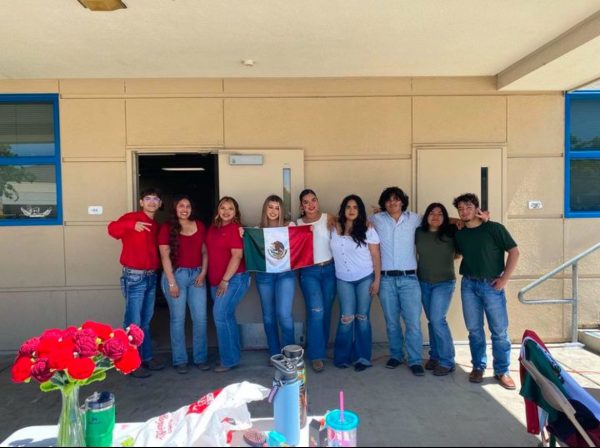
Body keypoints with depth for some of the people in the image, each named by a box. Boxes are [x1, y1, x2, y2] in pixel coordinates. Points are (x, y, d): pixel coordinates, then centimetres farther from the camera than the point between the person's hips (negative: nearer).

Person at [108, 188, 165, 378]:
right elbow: (113, 229, -25)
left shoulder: (156, 226, 14)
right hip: (134, 277, -7)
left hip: (151, 277, 7)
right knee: (133, 322, -2)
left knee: (146, 321, 16)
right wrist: (132, 225, -40)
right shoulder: (131, 217, -7)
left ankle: (147, 357, 27)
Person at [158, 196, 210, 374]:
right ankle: (180, 360, 15)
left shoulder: (200, 226, 9)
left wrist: (203, 273, -1)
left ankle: (201, 357, 17)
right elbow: (165, 256, -7)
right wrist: (172, 282, -12)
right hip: (176, 274, -3)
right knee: (178, 318, 3)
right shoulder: (167, 228, -1)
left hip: (196, 275, 3)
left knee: (200, 318, 3)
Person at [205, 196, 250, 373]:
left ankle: (229, 359, 1)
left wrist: (225, 280, -17)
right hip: (216, 281, 7)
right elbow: (210, 253, 16)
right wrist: (217, 280, 10)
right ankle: (234, 355, 25)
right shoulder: (212, 228, 11)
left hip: (234, 279, -7)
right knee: (226, 316, 13)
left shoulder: (235, 228, -10)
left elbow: (237, 256, -16)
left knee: (220, 315, -11)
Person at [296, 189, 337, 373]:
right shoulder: (297, 224, 3)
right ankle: (316, 355, 2)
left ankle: (321, 348, 30)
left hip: (329, 269, 1)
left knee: (326, 311, 11)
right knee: (316, 311, -9)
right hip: (309, 272, -1)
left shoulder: (329, 219, 1)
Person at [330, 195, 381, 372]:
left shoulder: (367, 230, -4)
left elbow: (376, 256, -4)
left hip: (365, 279, -1)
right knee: (347, 318, -3)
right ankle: (342, 356, 12)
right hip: (343, 280, 1)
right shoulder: (335, 229, 1)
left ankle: (362, 357, 14)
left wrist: (377, 280, -7)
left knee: (362, 317, 4)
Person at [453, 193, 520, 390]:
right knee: (474, 329, 9)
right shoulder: (459, 235, 7)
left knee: (500, 331, 1)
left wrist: (504, 278, -8)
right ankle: (478, 367, 23)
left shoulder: (494, 228, -5)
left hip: (491, 285, -3)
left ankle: (502, 371, 15)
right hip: (469, 285, 4)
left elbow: (514, 251, -5)